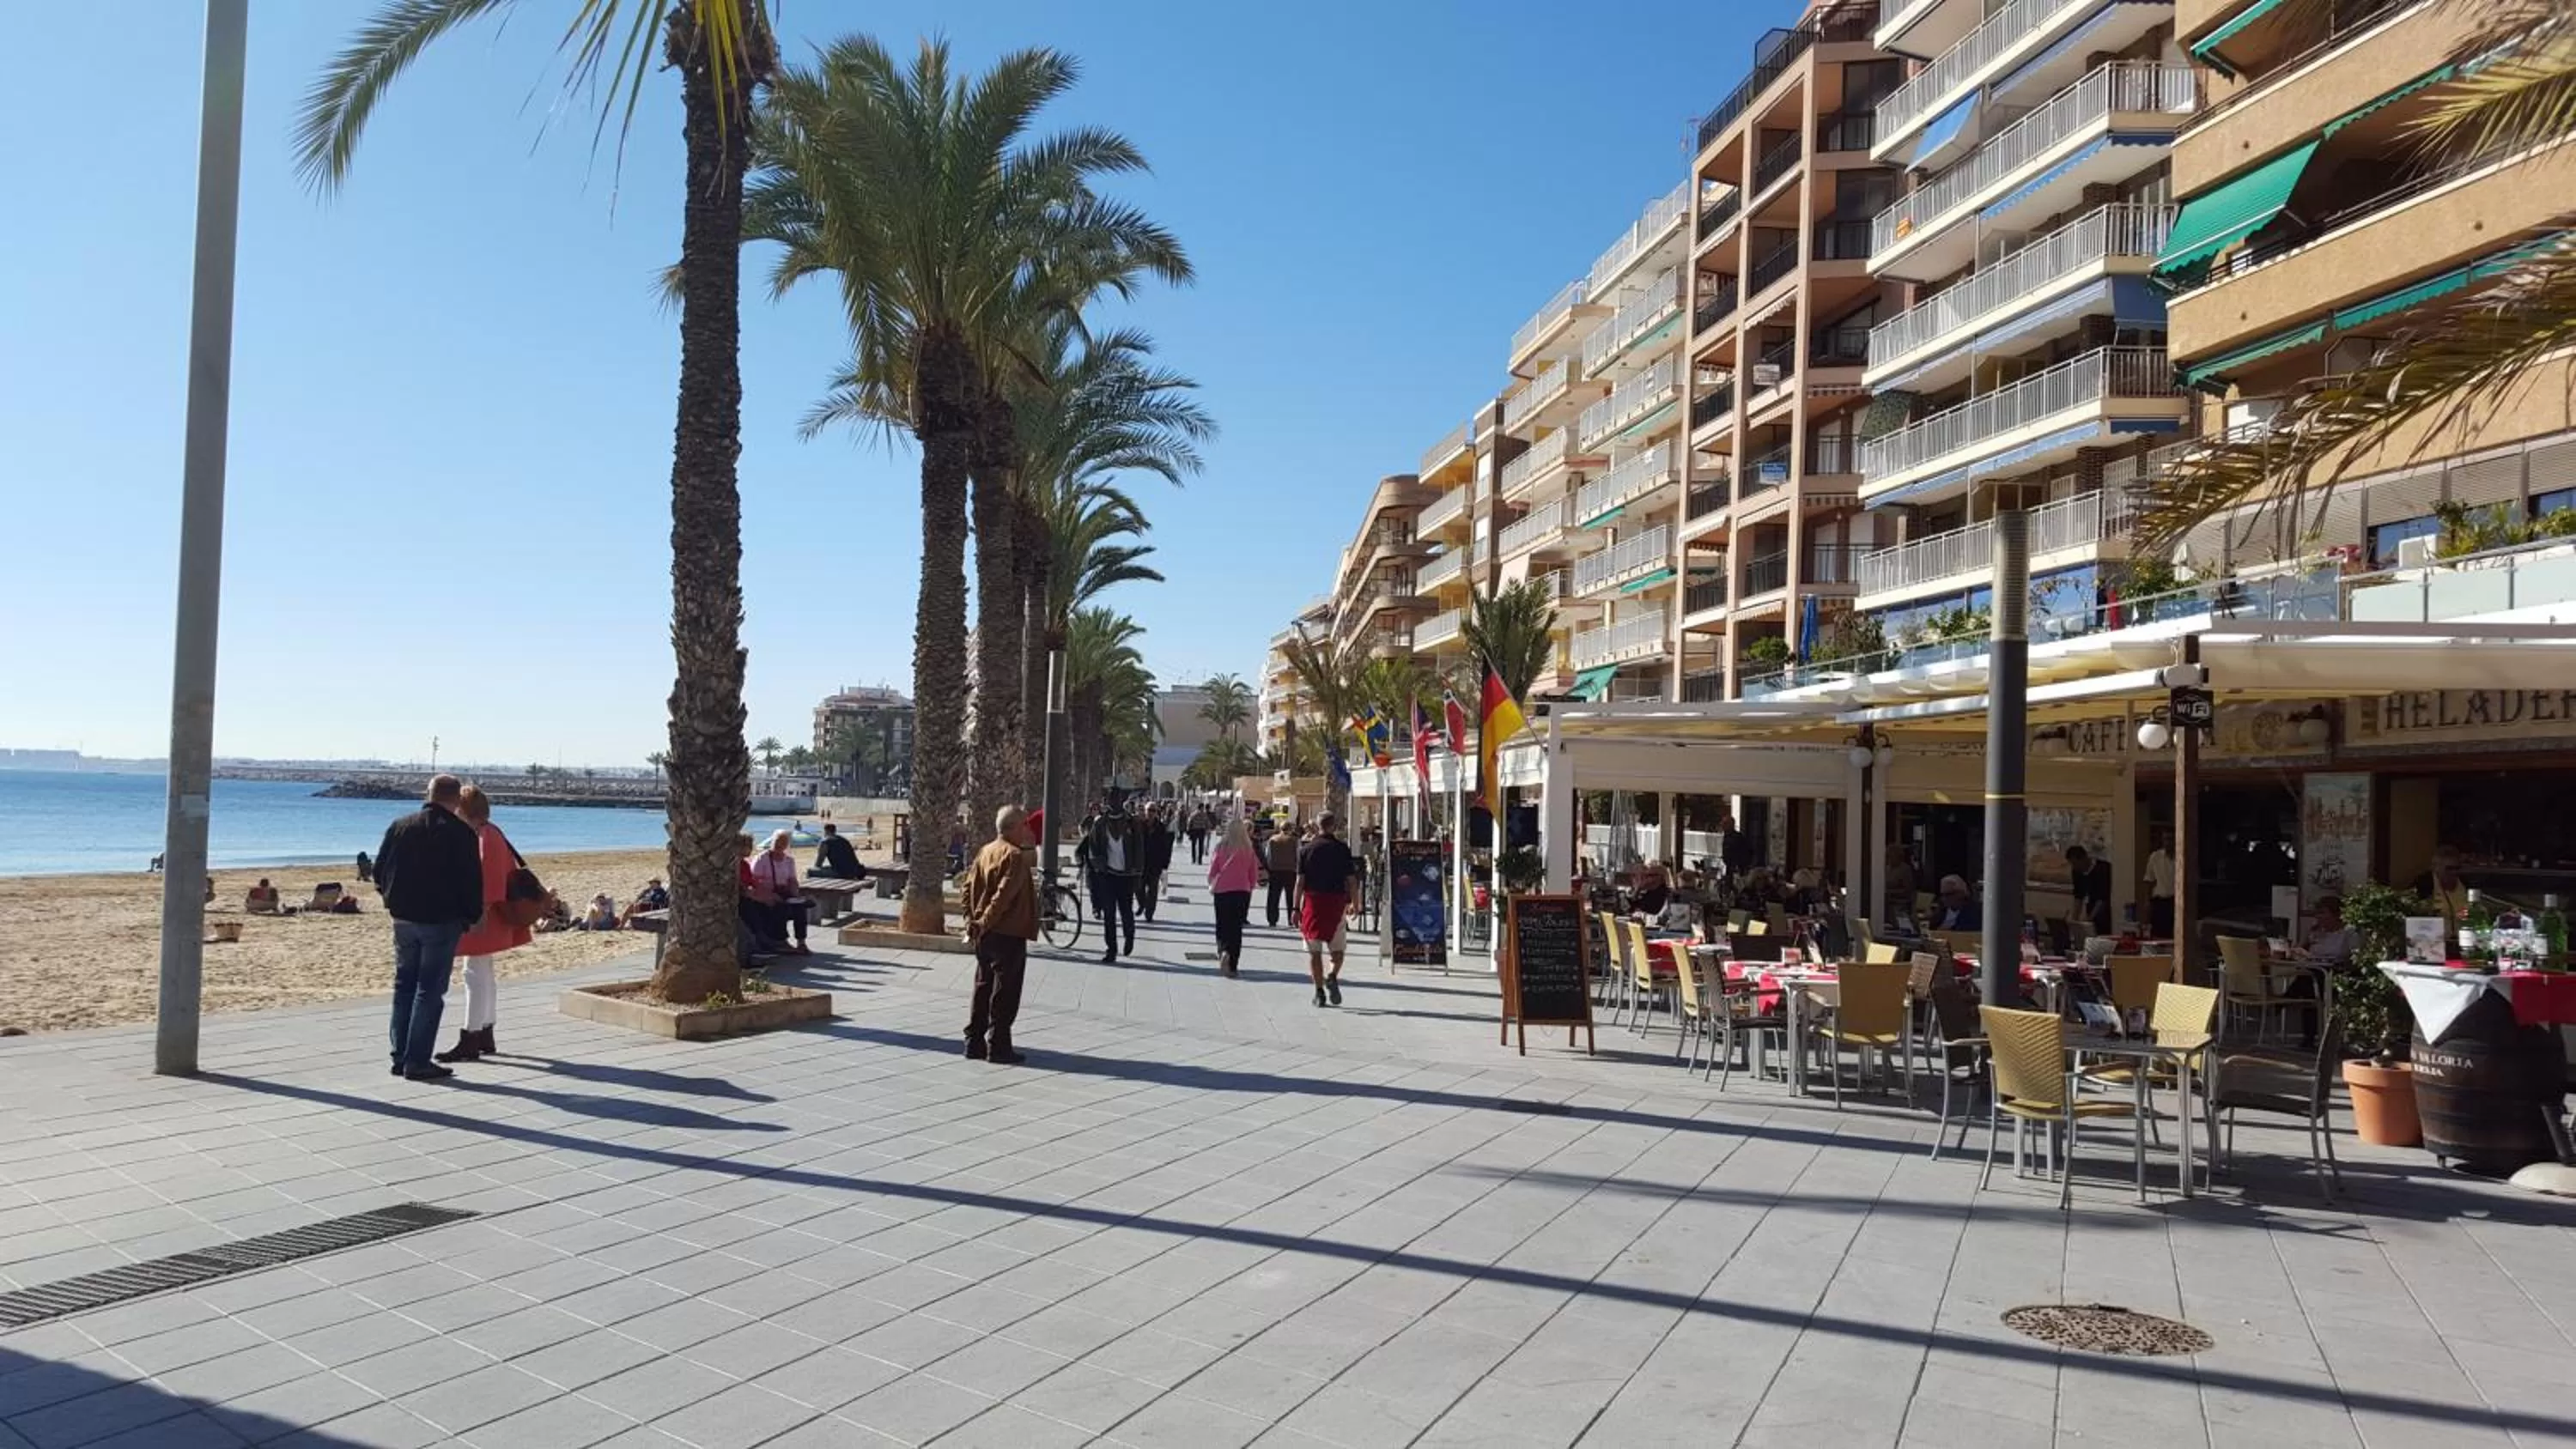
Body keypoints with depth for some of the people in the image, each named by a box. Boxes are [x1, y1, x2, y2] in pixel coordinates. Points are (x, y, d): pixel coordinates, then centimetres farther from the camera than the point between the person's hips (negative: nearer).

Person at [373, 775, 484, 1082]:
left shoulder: (400, 826, 7)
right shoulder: (462, 833, -10)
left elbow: (379, 870, 12)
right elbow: (472, 881, -10)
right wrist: (473, 917, 2)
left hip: (404, 918, 6)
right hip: (442, 921, -5)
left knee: (404, 985, 15)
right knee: (430, 990, -2)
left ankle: (400, 1057, 17)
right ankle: (417, 1062, -3)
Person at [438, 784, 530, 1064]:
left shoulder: (485, 836, -16)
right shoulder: (483, 833, 15)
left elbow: (489, 876, -23)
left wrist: (482, 910, -26)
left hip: (479, 917, -11)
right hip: (476, 916, 11)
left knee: (475, 974, -8)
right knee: (483, 975, 15)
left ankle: (469, 1043, -6)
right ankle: (485, 1038, 22)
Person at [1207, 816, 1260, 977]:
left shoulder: (1222, 846, -7)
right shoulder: (1248, 849, -4)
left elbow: (1212, 870, -2)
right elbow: (1254, 874, 2)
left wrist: (1211, 885, 17)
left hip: (1222, 890, 0)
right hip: (1242, 891, 0)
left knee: (1222, 926, 15)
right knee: (1236, 927, 6)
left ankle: (1224, 951, -11)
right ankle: (1233, 966, 3)